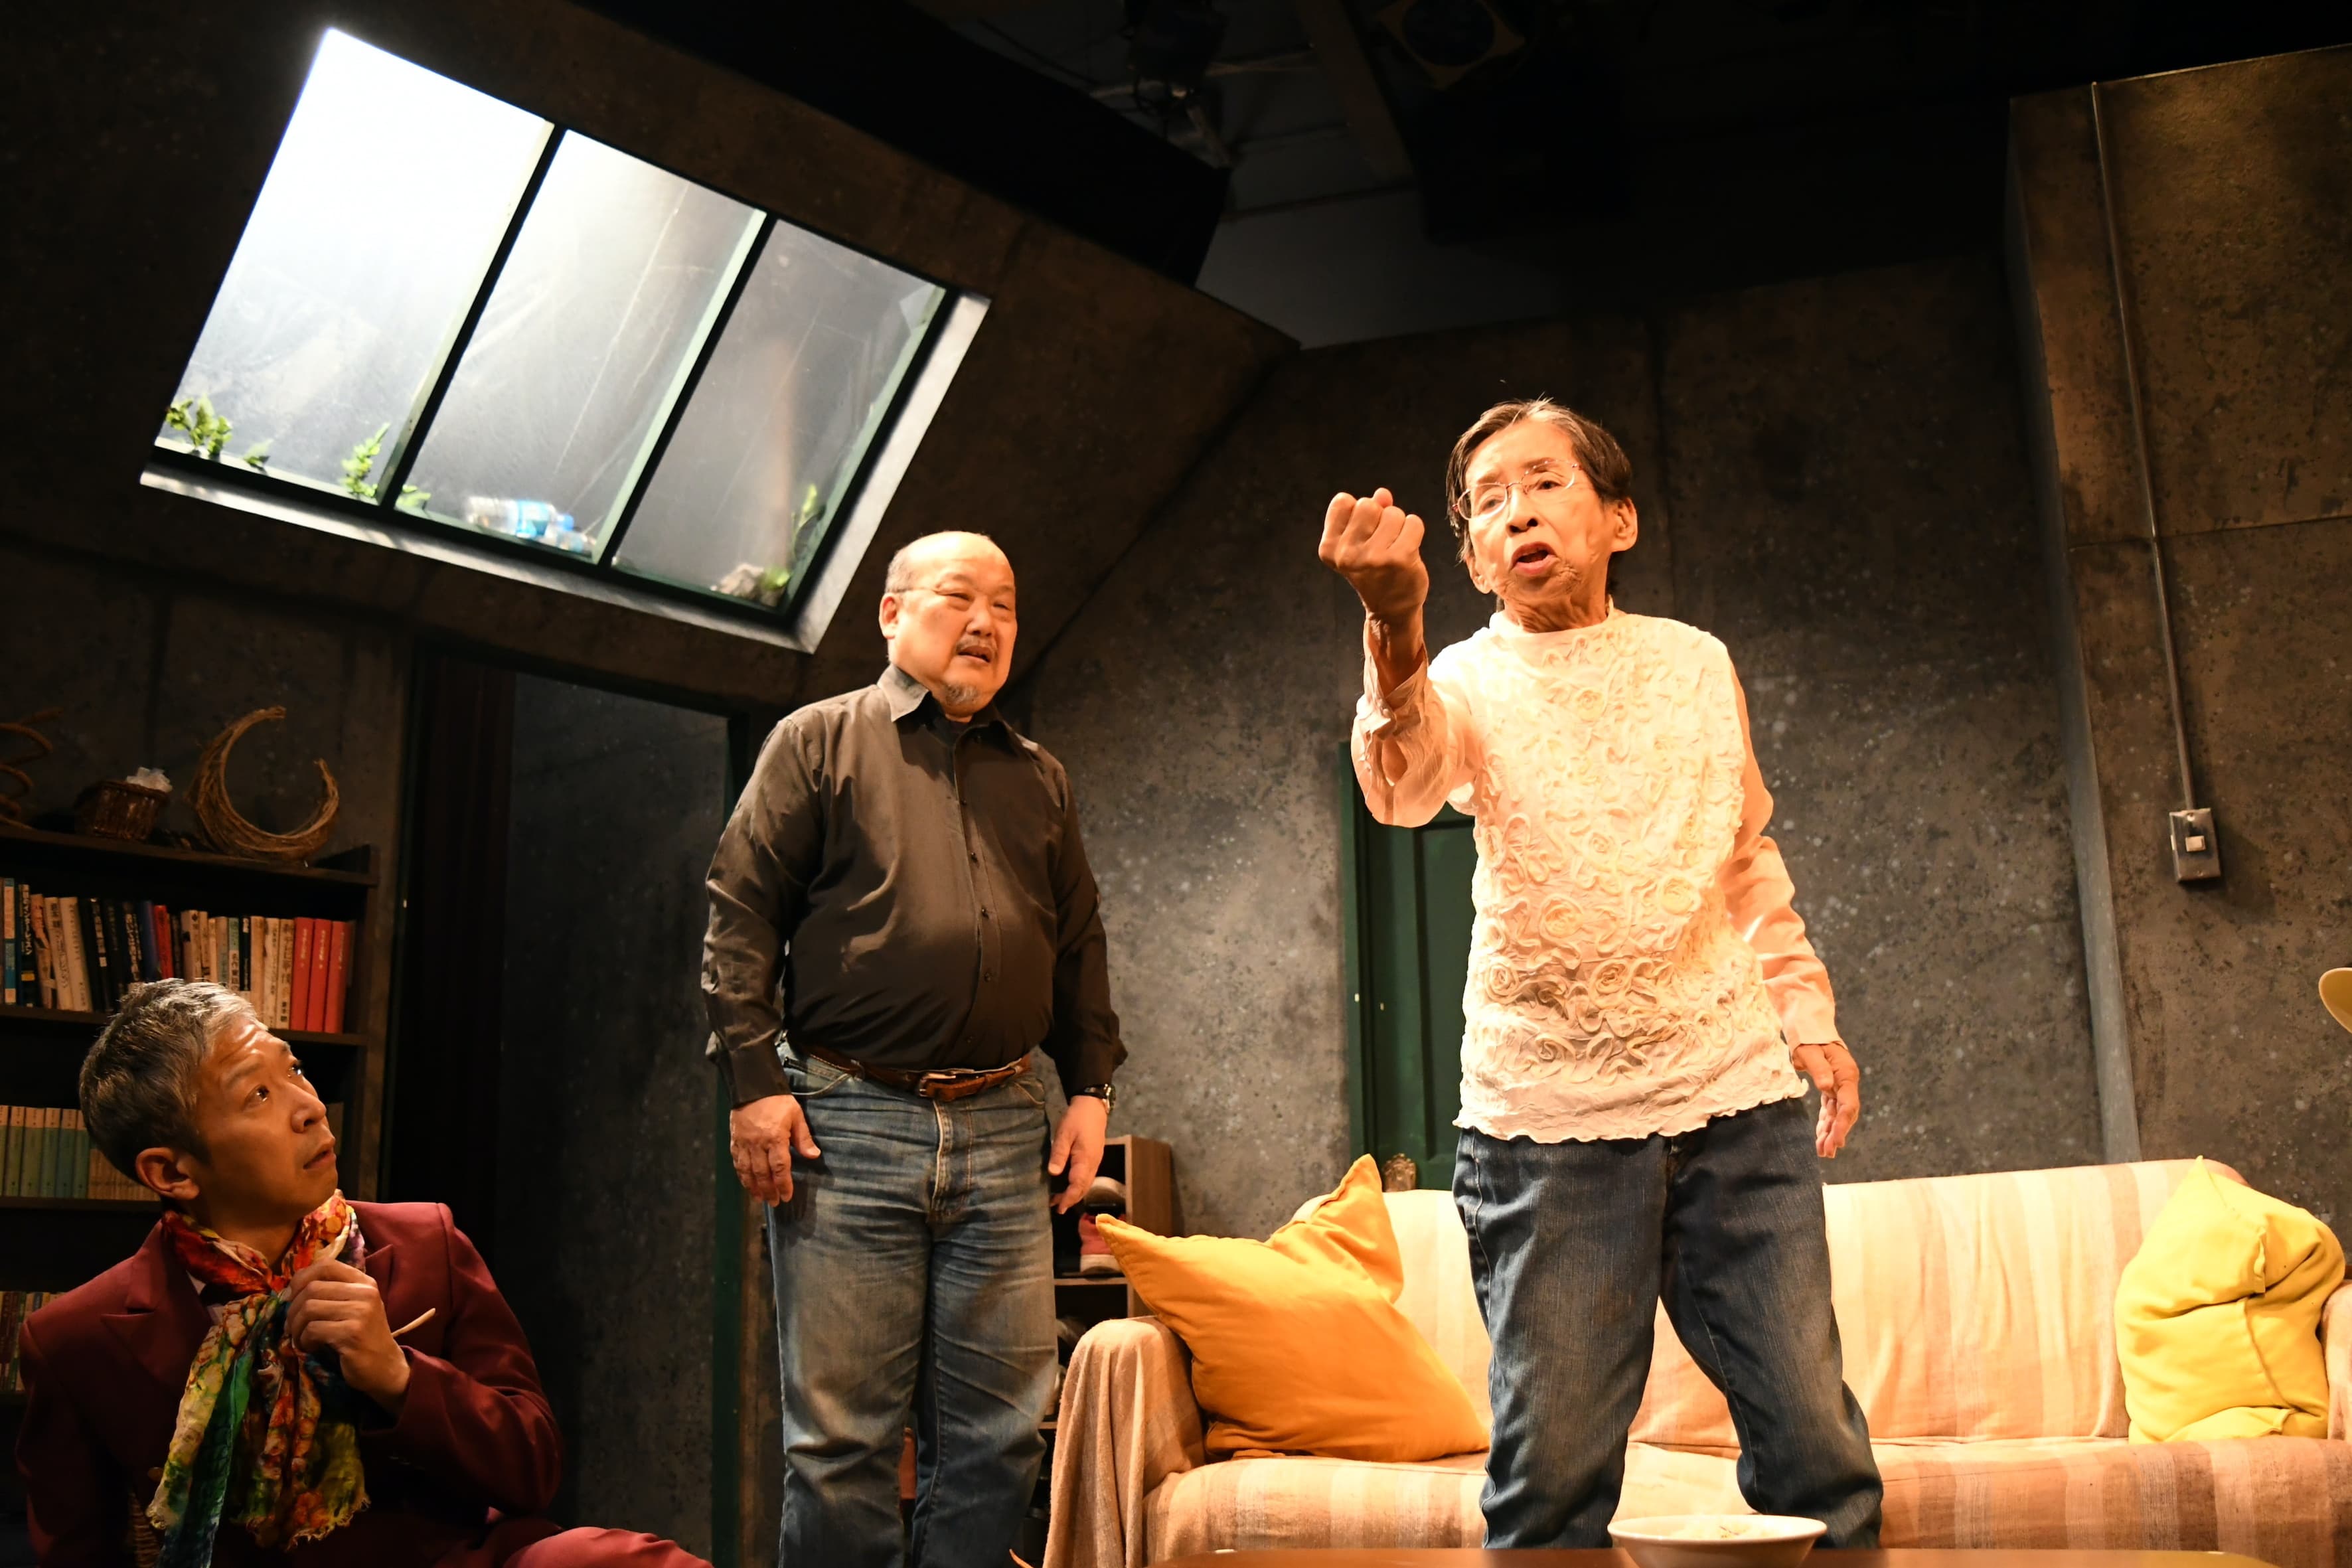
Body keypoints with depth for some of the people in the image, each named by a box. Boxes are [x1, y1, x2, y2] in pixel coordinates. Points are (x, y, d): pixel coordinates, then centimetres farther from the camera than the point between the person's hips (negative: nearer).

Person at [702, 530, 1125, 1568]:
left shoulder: (1039, 780, 20)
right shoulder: (820, 742, 7)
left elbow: (1079, 944, 21)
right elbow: (741, 913, 1)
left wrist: (1090, 1088, 11)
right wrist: (754, 1079, -8)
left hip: (1003, 1130, 4)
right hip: (849, 1123, -4)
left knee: (997, 1427, 5)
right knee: (840, 1433, -1)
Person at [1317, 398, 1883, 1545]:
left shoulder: (1698, 663, 11)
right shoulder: (1469, 681, 0)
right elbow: (1406, 781, -25)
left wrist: (1809, 1016, 16)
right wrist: (1395, 626, -45)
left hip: (1739, 1101, 3)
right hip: (1547, 1120, -2)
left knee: (1813, 1444, 5)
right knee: (1553, 1471, -1)